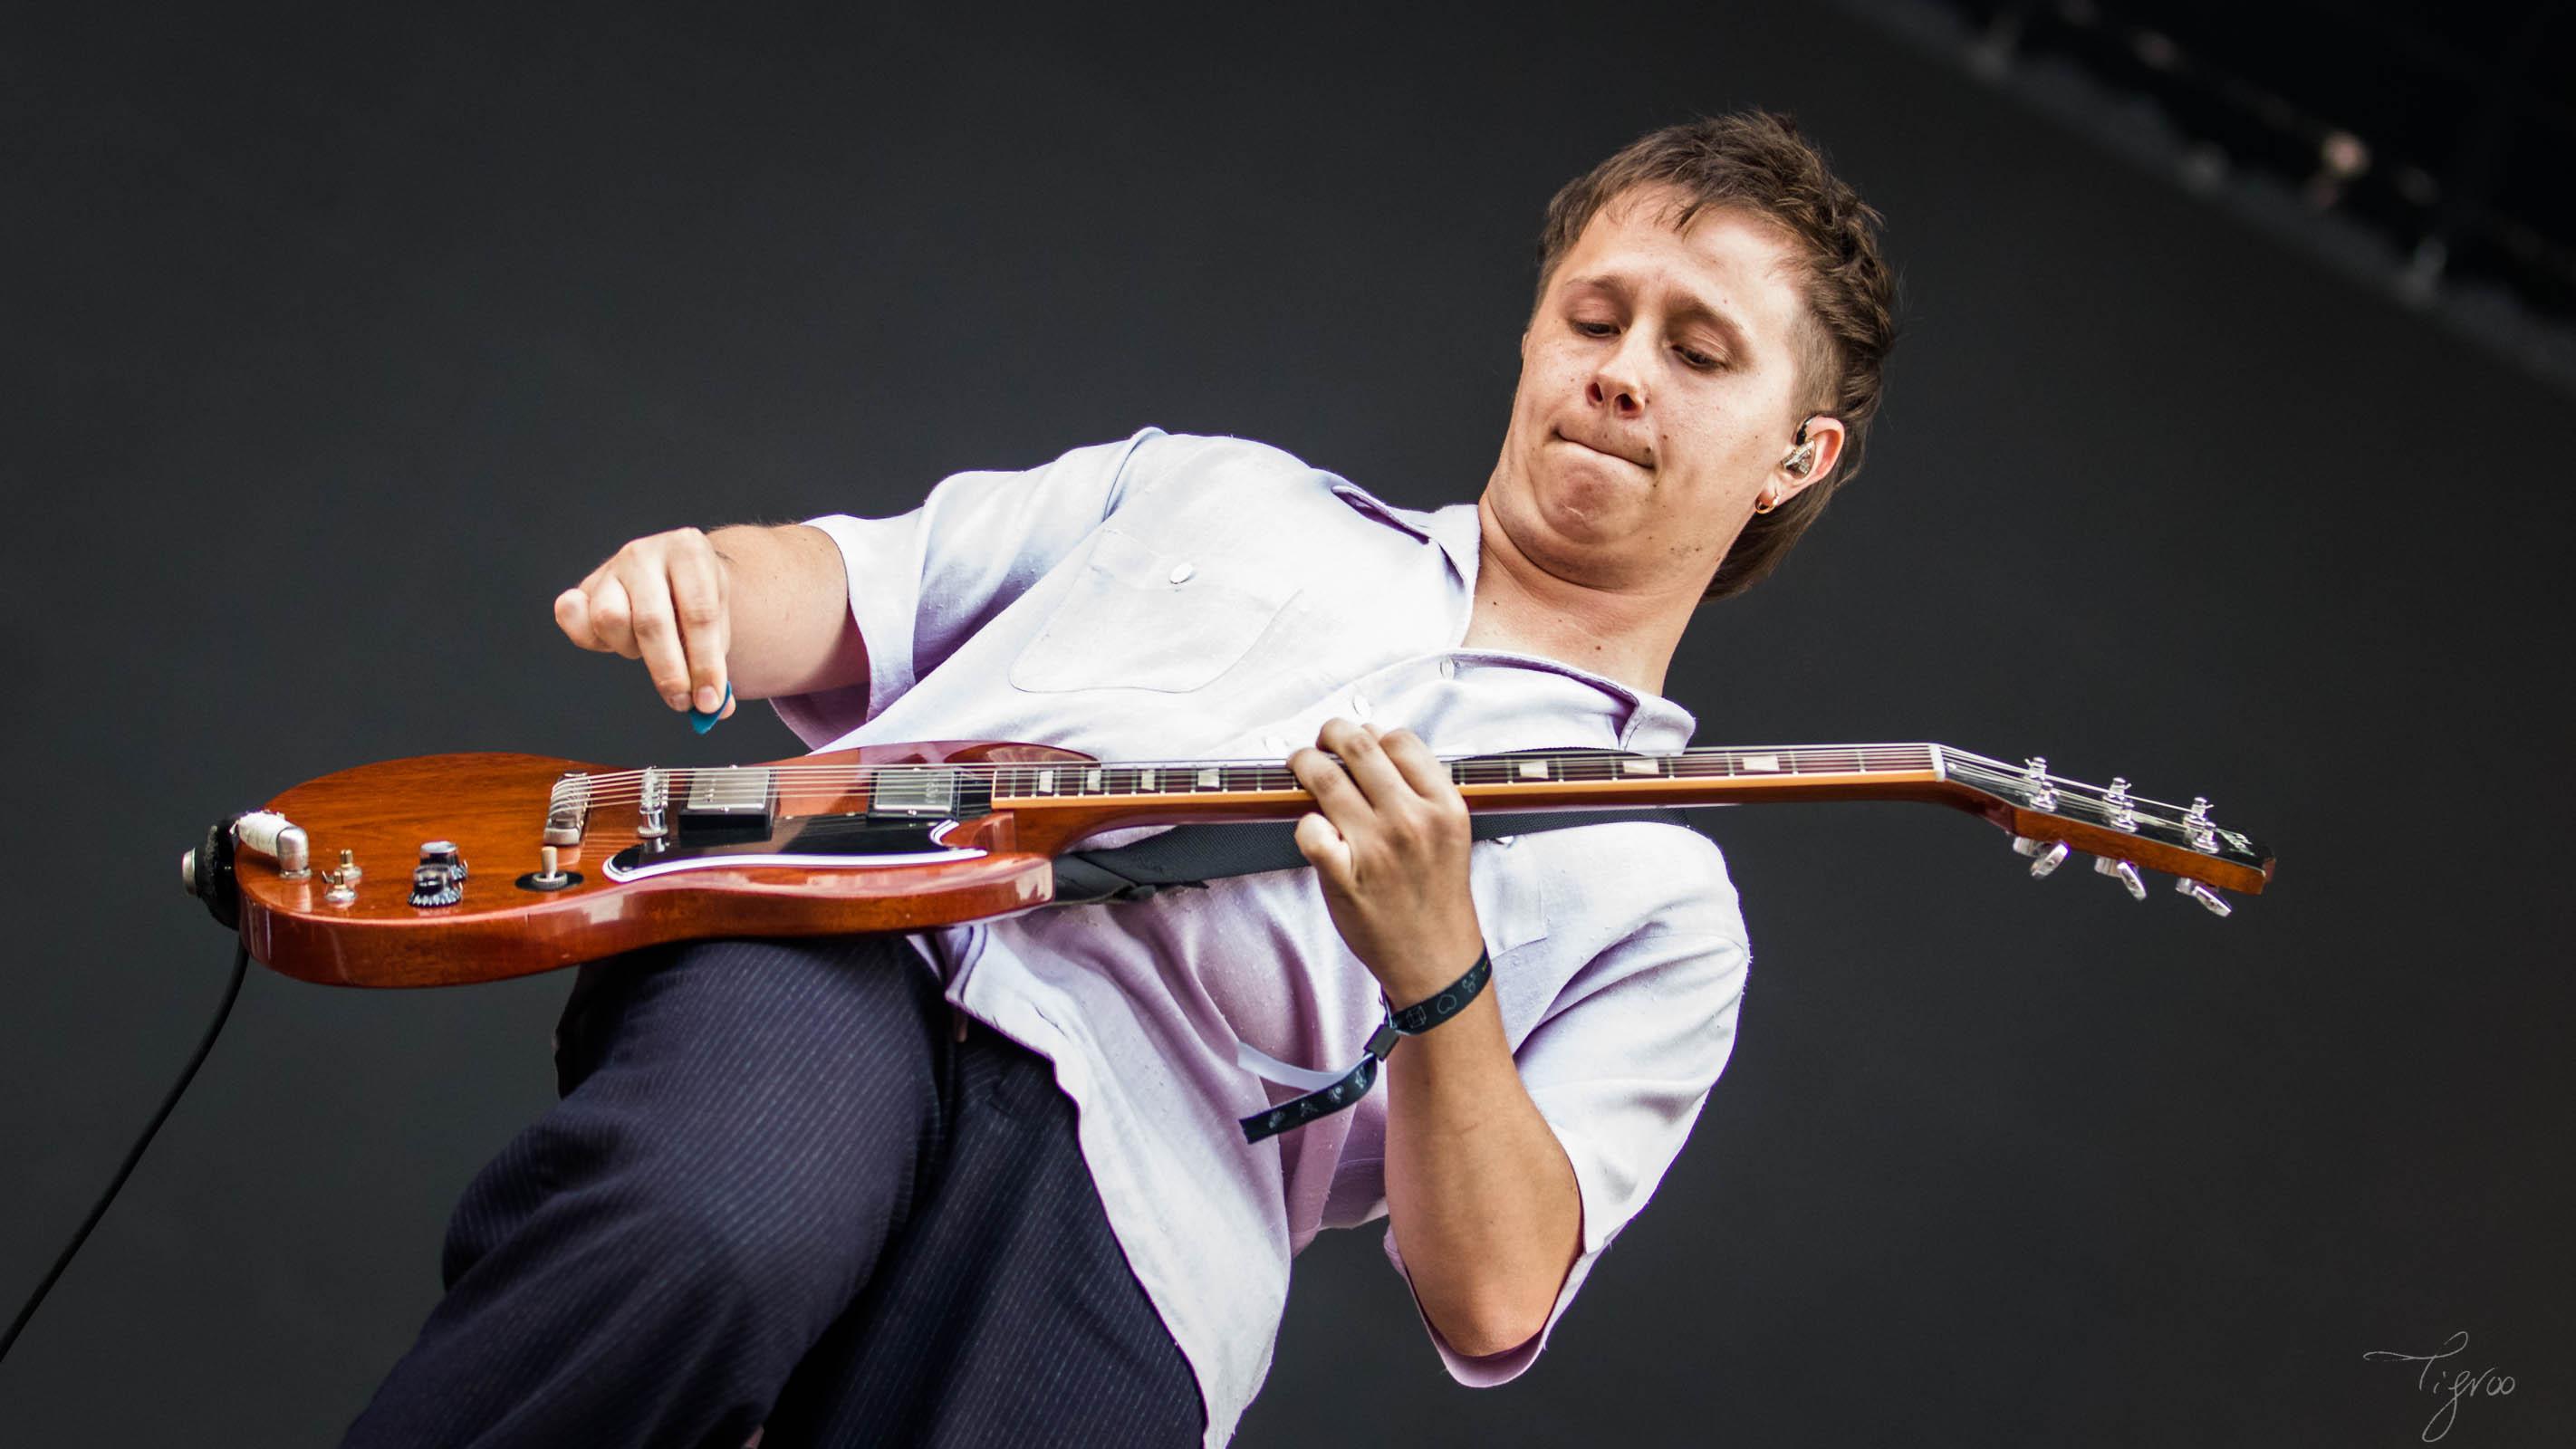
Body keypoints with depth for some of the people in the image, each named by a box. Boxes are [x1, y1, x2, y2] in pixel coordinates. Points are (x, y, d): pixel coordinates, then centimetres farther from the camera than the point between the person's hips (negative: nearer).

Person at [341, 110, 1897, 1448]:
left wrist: (1441, 975, -10)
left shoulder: (1657, 910, 20)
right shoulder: (1221, 491, 31)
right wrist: (693, 579, 1)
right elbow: (849, 590, 25)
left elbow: (1491, 1302, 7)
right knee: (705, 1243, -37)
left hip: (1116, 1199, -1)